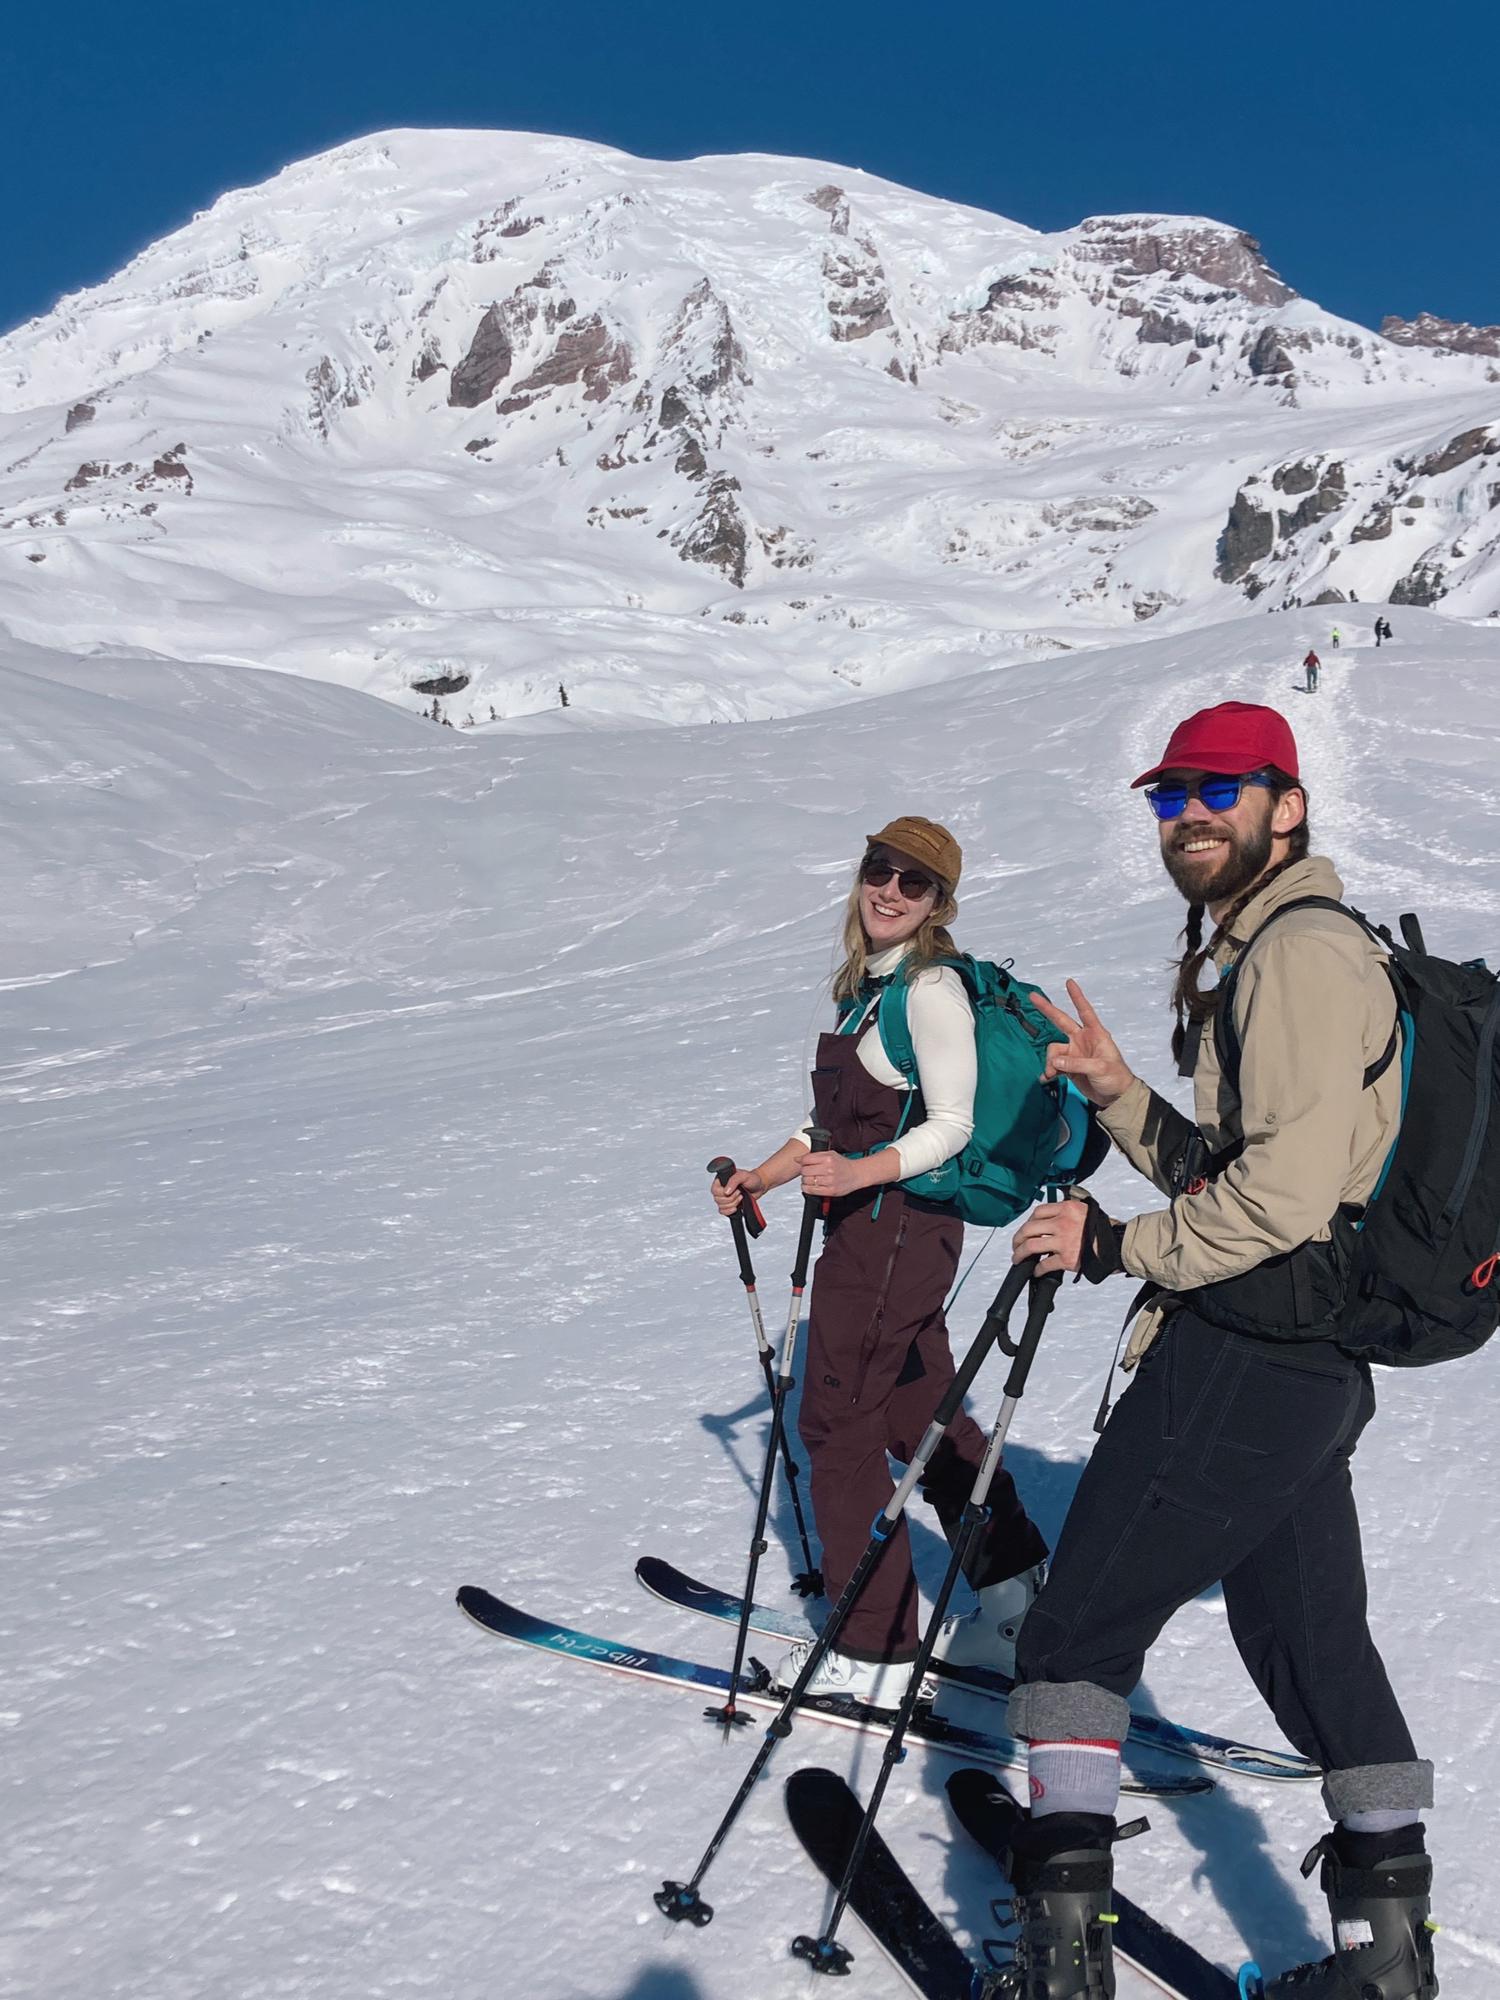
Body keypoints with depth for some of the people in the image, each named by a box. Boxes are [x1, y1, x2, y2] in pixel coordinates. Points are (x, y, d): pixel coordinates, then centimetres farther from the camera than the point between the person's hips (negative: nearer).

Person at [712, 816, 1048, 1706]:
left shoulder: (932, 989, -15)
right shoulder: (869, 981, 13)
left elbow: (951, 1126, -17)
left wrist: (860, 1172, -31)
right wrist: (762, 1179, 16)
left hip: (898, 1225, -9)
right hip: (869, 1223, 9)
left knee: (838, 1425, -1)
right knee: (921, 1413, 18)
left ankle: (876, 1652, 12)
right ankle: (1020, 1599, 32)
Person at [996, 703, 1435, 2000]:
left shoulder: (1302, 952, -14)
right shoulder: (1252, 954, 19)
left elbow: (1285, 1195, -22)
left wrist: (1120, 1245, -13)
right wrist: (1121, 1095, 8)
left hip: (1244, 1353, -11)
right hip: (1313, 1362, 11)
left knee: (1079, 1629, -2)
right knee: (1309, 1630, 18)